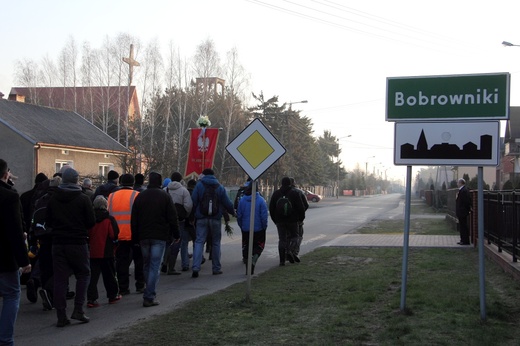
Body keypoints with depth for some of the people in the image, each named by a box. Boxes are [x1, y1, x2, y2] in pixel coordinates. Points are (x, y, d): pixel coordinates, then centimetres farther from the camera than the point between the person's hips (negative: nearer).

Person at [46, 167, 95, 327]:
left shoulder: (53, 199, 2)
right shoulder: (83, 199, -8)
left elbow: (48, 221, 7)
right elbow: (91, 222, -6)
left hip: (58, 243, 3)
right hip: (78, 242, -3)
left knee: (60, 278, 5)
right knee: (83, 274, 11)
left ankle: (61, 315, 4)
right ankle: (78, 309, 3)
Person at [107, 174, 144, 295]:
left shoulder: (112, 196, 4)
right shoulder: (137, 195, -8)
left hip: (119, 236, 3)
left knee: (121, 261, 8)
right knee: (139, 260, 11)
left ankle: (123, 288, 9)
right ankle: (140, 285, 15)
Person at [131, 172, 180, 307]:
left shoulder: (140, 196, 6)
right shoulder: (165, 196, -3)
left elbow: (134, 220, 8)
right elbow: (172, 218, -5)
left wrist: (135, 238, 13)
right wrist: (176, 235, 5)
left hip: (143, 237, 4)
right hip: (159, 236, -3)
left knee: (147, 266, 17)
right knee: (155, 267, -4)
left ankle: (150, 294, 23)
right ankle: (149, 297, -9)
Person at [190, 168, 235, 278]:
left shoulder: (199, 185, -1)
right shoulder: (220, 187, 4)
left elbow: (193, 202, -6)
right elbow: (227, 203, 5)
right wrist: (233, 213, 22)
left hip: (201, 219, -1)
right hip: (216, 219, 1)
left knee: (199, 242, -1)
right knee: (216, 243, 12)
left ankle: (195, 267, -16)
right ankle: (216, 268, 16)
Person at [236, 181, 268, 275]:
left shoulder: (242, 200, -2)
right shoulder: (261, 200, -10)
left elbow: (239, 215, 2)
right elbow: (264, 216, -10)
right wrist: (264, 227, 3)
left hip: (245, 229, 2)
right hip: (258, 229, -2)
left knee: (246, 247, 12)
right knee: (259, 246, 12)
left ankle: (248, 269, 13)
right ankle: (253, 260, -15)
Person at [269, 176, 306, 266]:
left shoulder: (276, 193, 6)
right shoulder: (294, 193, -4)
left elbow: (271, 208, 9)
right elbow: (300, 207, -6)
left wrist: (275, 220, 16)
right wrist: (301, 218, 7)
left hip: (280, 221, 3)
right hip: (292, 220, -3)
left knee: (282, 239, 6)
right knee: (294, 236, 11)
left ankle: (282, 260, 1)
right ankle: (290, 251, -15)